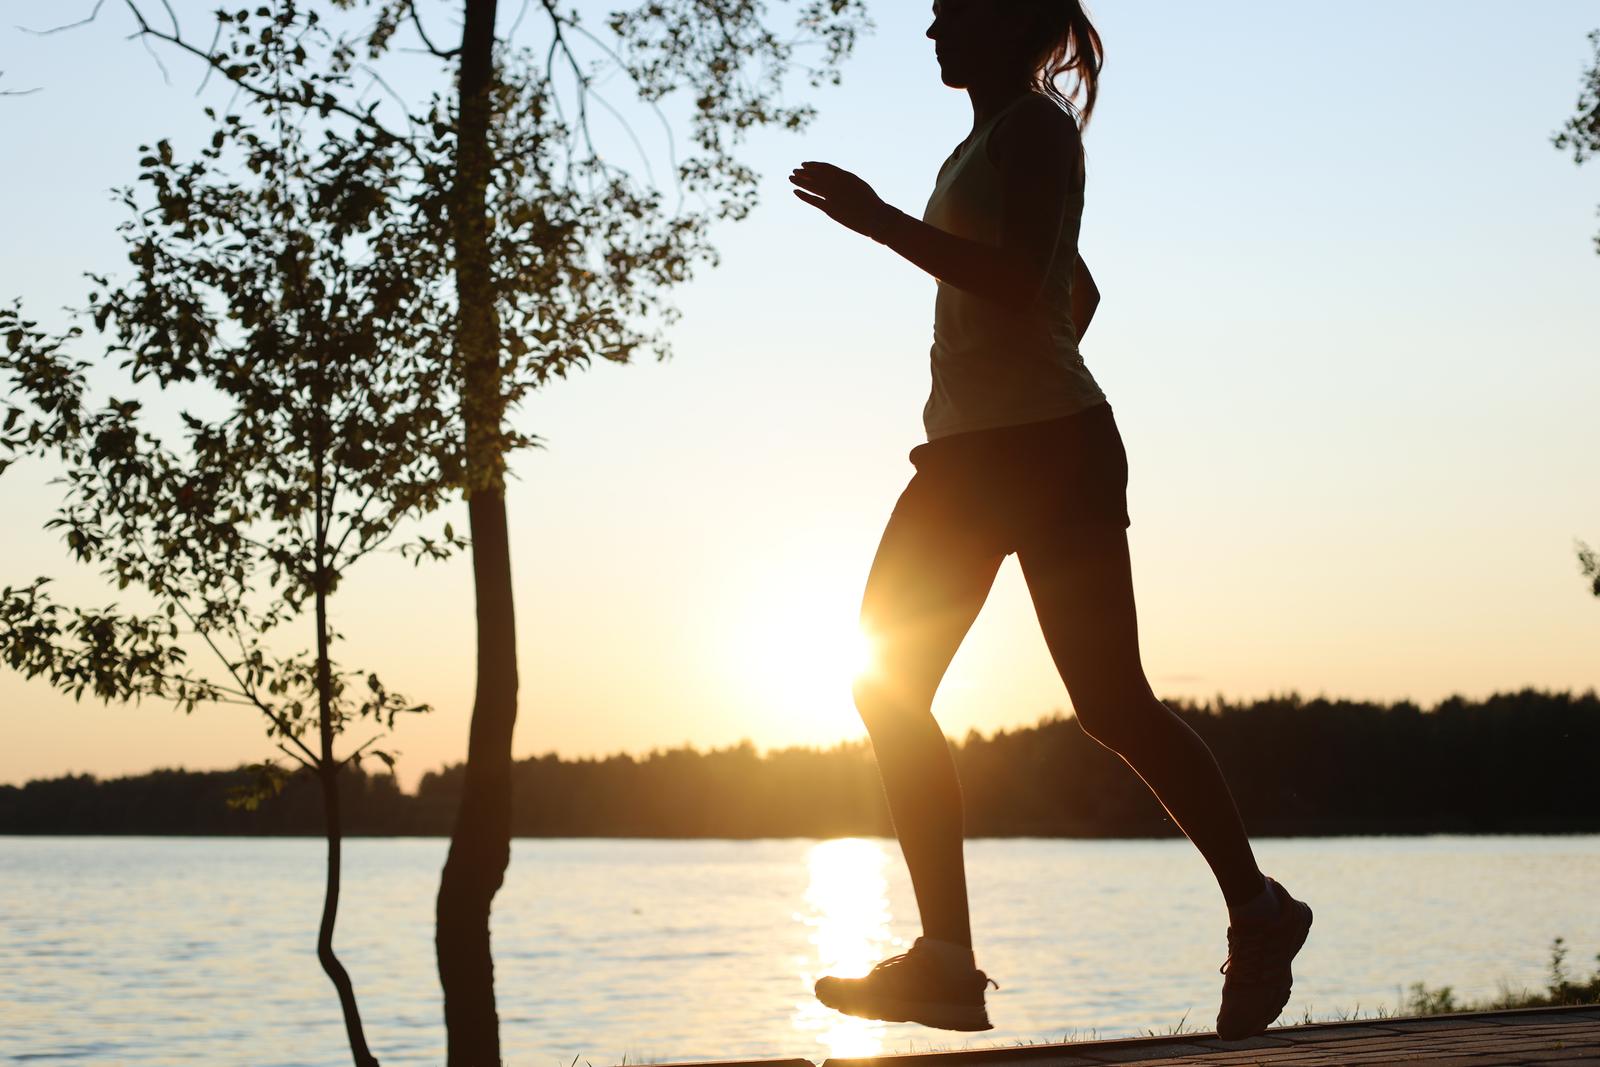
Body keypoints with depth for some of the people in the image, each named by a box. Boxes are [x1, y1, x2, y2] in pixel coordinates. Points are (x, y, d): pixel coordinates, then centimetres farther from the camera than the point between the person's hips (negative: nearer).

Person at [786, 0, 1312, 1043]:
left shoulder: (1035, 127, -5)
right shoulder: (989, 143, 23)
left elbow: (1018, 285, -20)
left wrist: (879, 219, -19)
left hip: (1051, 448, -10)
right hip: (966, 457, 10)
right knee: (889, 686, 1)